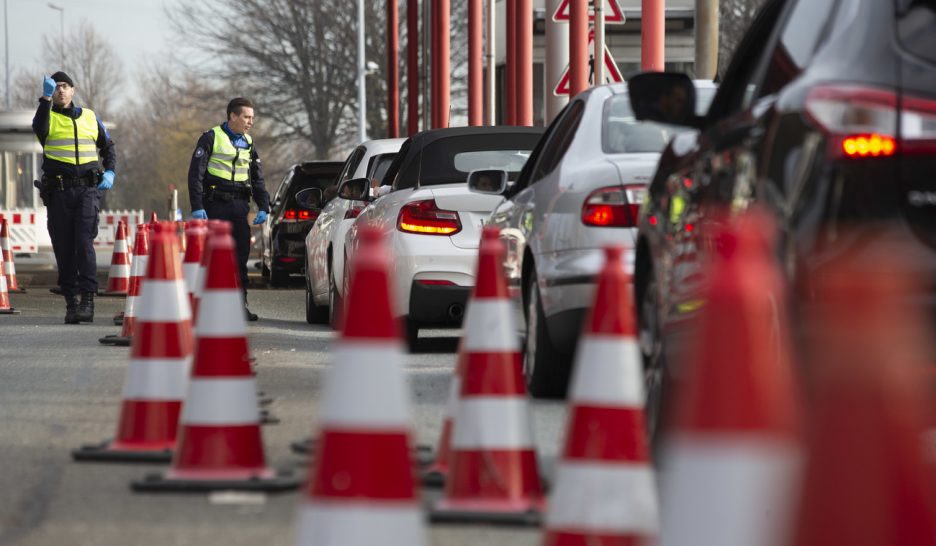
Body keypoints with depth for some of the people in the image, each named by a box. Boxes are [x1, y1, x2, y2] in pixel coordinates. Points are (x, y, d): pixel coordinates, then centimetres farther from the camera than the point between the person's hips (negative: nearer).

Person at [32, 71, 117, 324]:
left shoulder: (90, 117, 15)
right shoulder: (48, 116, 6)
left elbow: (108, 146, 26)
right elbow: (40, 128, -19)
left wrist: (110, 172, 9)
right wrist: (46, 99, -29)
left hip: (87, 189, 0)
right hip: (58, 191, 0)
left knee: (84, 243, -14)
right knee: (64, 248, 2)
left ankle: (87, 301, -17)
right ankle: (71, 301, 8)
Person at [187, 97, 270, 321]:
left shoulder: (248, 143, 16)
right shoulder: (211, 138, -1)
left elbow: (258, 179, 20)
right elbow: (195, 174, -5)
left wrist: (263, 207, 6)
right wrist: (197, 207, -13)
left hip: (240, 205, 5)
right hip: (215, 205, -5)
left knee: (241, 256, 2)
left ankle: (240, 304, 6)